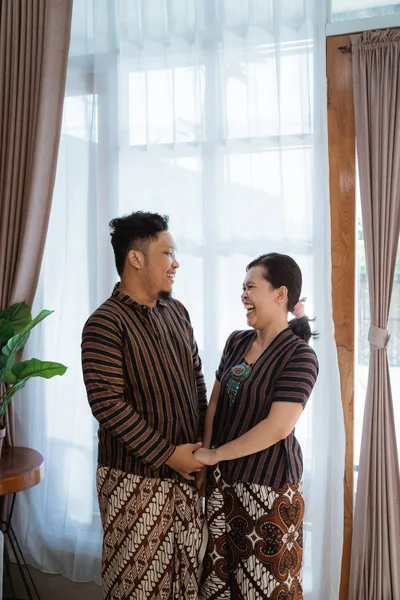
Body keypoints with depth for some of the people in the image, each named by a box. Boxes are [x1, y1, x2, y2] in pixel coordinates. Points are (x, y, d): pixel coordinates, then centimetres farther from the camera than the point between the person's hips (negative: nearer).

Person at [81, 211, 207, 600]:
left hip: (185, 471, 6)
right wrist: (168, 454, -18)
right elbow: (107, 404, -20)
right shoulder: (105, 323, -15)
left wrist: (204, 445, 6)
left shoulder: (177, 312, 7)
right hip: (135, 479, -6)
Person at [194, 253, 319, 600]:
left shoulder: (299, 356, -15)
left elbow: (277, 427, -21)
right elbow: (215, 402, 9)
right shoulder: (237, 342, 5)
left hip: (269, 484, -6)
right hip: (223, 479, 6)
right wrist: (203, 460, 0)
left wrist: (214, 455, -15)